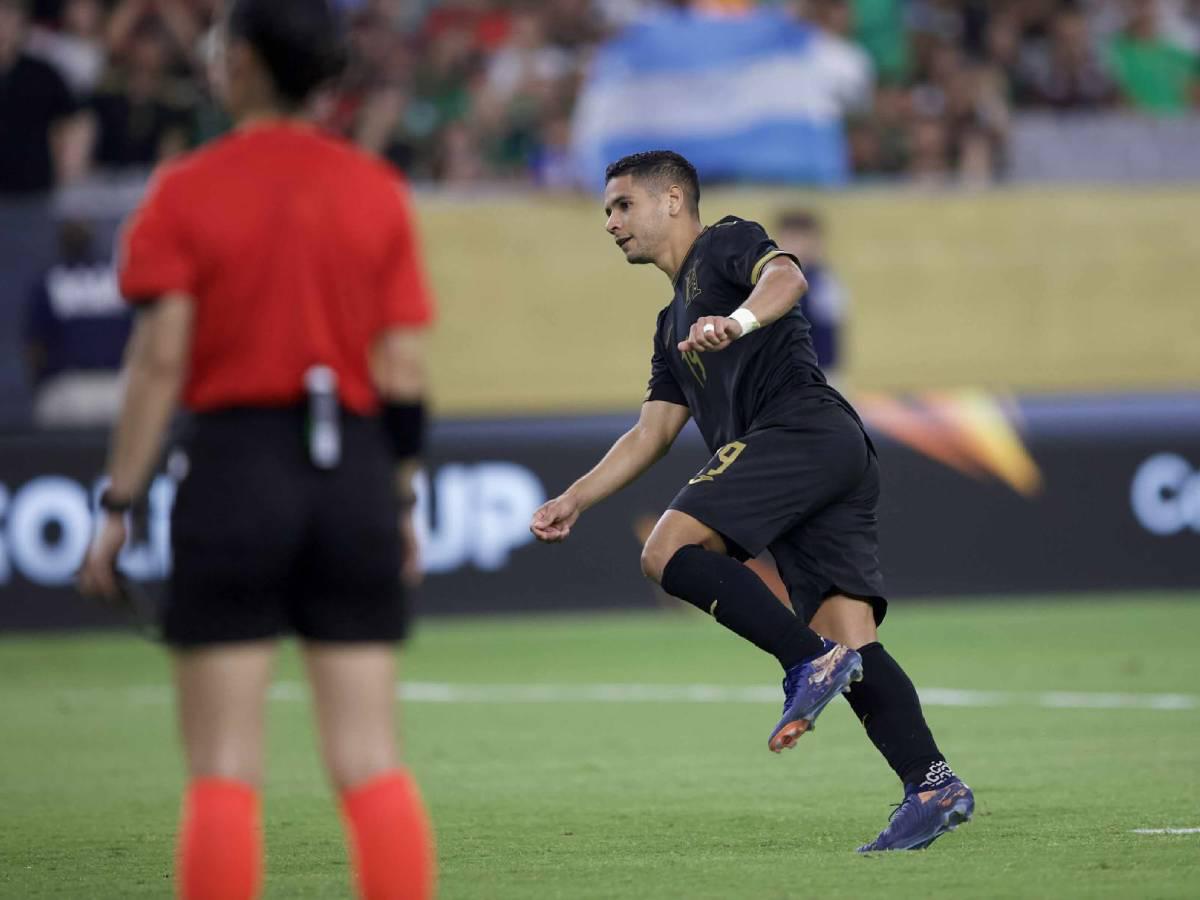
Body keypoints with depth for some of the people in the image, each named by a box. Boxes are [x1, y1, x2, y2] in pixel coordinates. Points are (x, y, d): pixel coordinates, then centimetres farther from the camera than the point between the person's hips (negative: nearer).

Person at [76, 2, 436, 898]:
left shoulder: (185, 193, -3)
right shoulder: (377, 191, 5)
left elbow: (160, 361, -7)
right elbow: (403, 370, 3)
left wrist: (117, 507, -3)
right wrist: (403, 500, 13)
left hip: (235, 466, -3)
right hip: (355, 471, 3)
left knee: (224, 767, 0)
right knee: (371, 759, 5)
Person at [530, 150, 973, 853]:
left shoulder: (726, 244, 10)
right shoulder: (675, 325, 35)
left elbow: (786, 279, -13)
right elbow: (651, 434, 36)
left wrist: (737, 321, -34)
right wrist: (575, 500, 29)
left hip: (803, 427, -9)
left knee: (670, 551, -19)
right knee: (849, 641, -4)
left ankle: (809, 662, -23)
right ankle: (933, 783, -14)